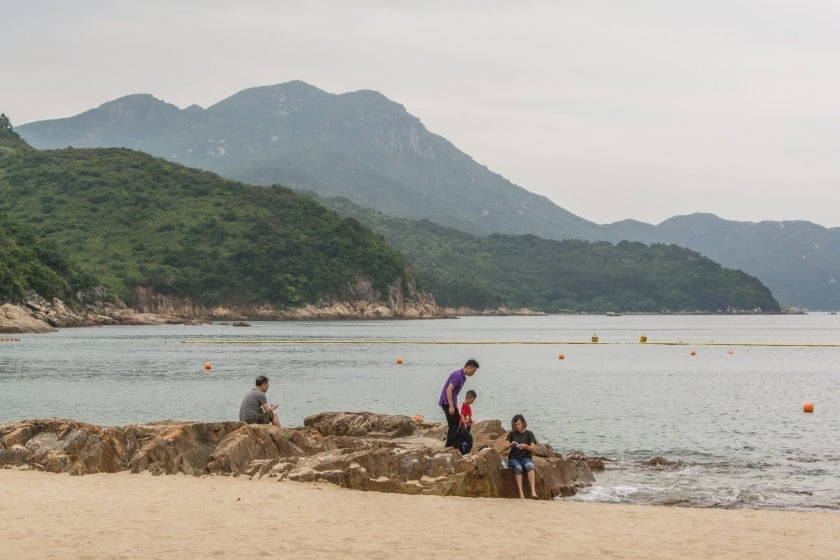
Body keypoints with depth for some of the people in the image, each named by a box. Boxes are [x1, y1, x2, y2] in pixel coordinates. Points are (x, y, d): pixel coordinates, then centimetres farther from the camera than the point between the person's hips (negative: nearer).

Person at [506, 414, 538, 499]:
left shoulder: (528, 434, 5)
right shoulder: (512, 434, 8)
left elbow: (532, 448, -3)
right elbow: (506, 447, 3)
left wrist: (525, 446, -24)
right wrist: (511, 444, -19)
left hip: (525, 457, 0)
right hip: (513, 458, 0)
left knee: (530, 466, -35)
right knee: (518, 467, -35)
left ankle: (533, 491, -45)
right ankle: (521, 492, -40)